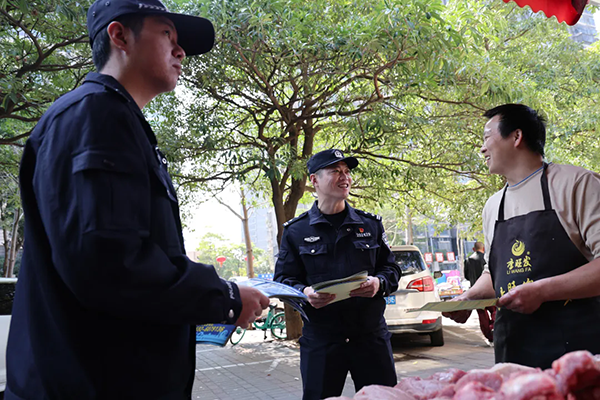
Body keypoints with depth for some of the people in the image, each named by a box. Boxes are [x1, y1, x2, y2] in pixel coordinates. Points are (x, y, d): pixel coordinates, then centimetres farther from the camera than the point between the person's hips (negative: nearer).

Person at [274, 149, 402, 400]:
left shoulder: (370, 224, 10)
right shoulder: (295, 231, 5)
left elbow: (391, 269, 13)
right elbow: (283, 279, 4)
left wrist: (379, 283, -10)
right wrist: (304, 292, -17)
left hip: (371, 334, 2)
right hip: (319, 339, -1)